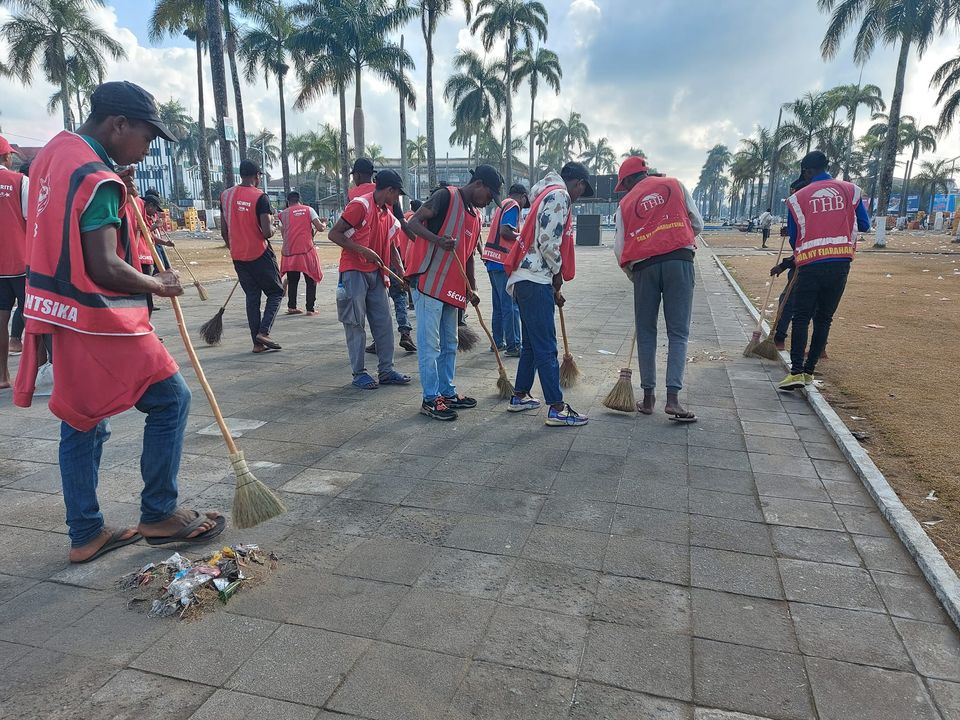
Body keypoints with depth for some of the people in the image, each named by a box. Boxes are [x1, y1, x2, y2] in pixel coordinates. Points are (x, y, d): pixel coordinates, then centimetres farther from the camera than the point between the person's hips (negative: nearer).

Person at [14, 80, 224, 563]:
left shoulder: (54, 152, 11)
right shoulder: (98, 178, -18)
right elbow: (104, 268, -25)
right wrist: (158, 285, -9)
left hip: (62, 314, 10)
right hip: (98, 322, -9)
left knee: (83, 420, 14)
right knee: (170, 399, 1)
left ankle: (85, 534, 23)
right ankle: (158, 514, 10)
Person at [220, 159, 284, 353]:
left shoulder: (226, 195, 5)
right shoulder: (259, 197, -13)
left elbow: (224, 231, 10)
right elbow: (267, 233, -20)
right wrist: (272, 227, 3)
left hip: (238, 256, 6)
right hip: (260, 255, -6)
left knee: (251, 296, 11)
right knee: (276, 292, 9)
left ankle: (257, 342, 9)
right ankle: (263, 332, -7)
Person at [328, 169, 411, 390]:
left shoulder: (388, 214, 13)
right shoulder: (361, 205, -11)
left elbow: (390, 247, 21)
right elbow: (334, 234, -14)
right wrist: (363, 250, -21)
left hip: (375, 273, 8)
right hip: (354, 271, -8)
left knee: (383, 322, 7)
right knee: (356, 324, -1)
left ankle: (386, 371, 15)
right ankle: (359, 373, 7)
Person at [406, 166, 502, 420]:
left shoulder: (475, 216, 18)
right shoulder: (446, 196, -6)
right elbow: (413, 223, -13)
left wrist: (471, 288, 11)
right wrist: (438, 240, -30)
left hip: (451, 288, 9)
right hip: (428, 282, -9)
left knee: (449, 344, 15)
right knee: (429, 343, -4)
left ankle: (447, 393, 27)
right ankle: (430, 399, 4)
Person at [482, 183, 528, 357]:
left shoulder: (501, 206, 22)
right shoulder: (513, 205, -7)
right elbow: (505, 231, -19)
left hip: (493, 260, 10)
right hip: (504, 263, -10)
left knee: (499, 304, 15)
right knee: (511, 305, -7)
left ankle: (497, 342, 22)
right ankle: (513, 346, -5)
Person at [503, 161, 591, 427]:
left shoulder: (548, 195, 25)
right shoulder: (560, 196, -7)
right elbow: (548, 242, -19)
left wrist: (554, 289, 22)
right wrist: (558, 273, -2)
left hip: (527, 279, 10)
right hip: (535, 280, -10)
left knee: (531, 343, 17)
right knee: (546, 347, -9)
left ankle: (519, 396, 26)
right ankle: (557, 409, -6)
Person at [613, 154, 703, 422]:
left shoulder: (626, 203, 14)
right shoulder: (675, 185, 15)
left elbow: (619, 247, 11)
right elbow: (697, 224, 13)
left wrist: (633, 275, 24)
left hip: (644, 265, 1)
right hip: (679, 260, 0)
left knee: (646, 333, 10)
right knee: (678, 332, 0)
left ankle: (648, 397, 12)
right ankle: (673, 398, -9)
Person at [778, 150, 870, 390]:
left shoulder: (797, 198, 3)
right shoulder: (850, 190, 7)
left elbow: (793, 238, 9)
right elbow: (864, 225, 11)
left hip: (810, 264, -2)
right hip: (841, 263, 2)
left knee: (801, 317, 1)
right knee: (824, 318, 10)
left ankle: (796, 371, -12)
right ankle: (809, 370, 14)